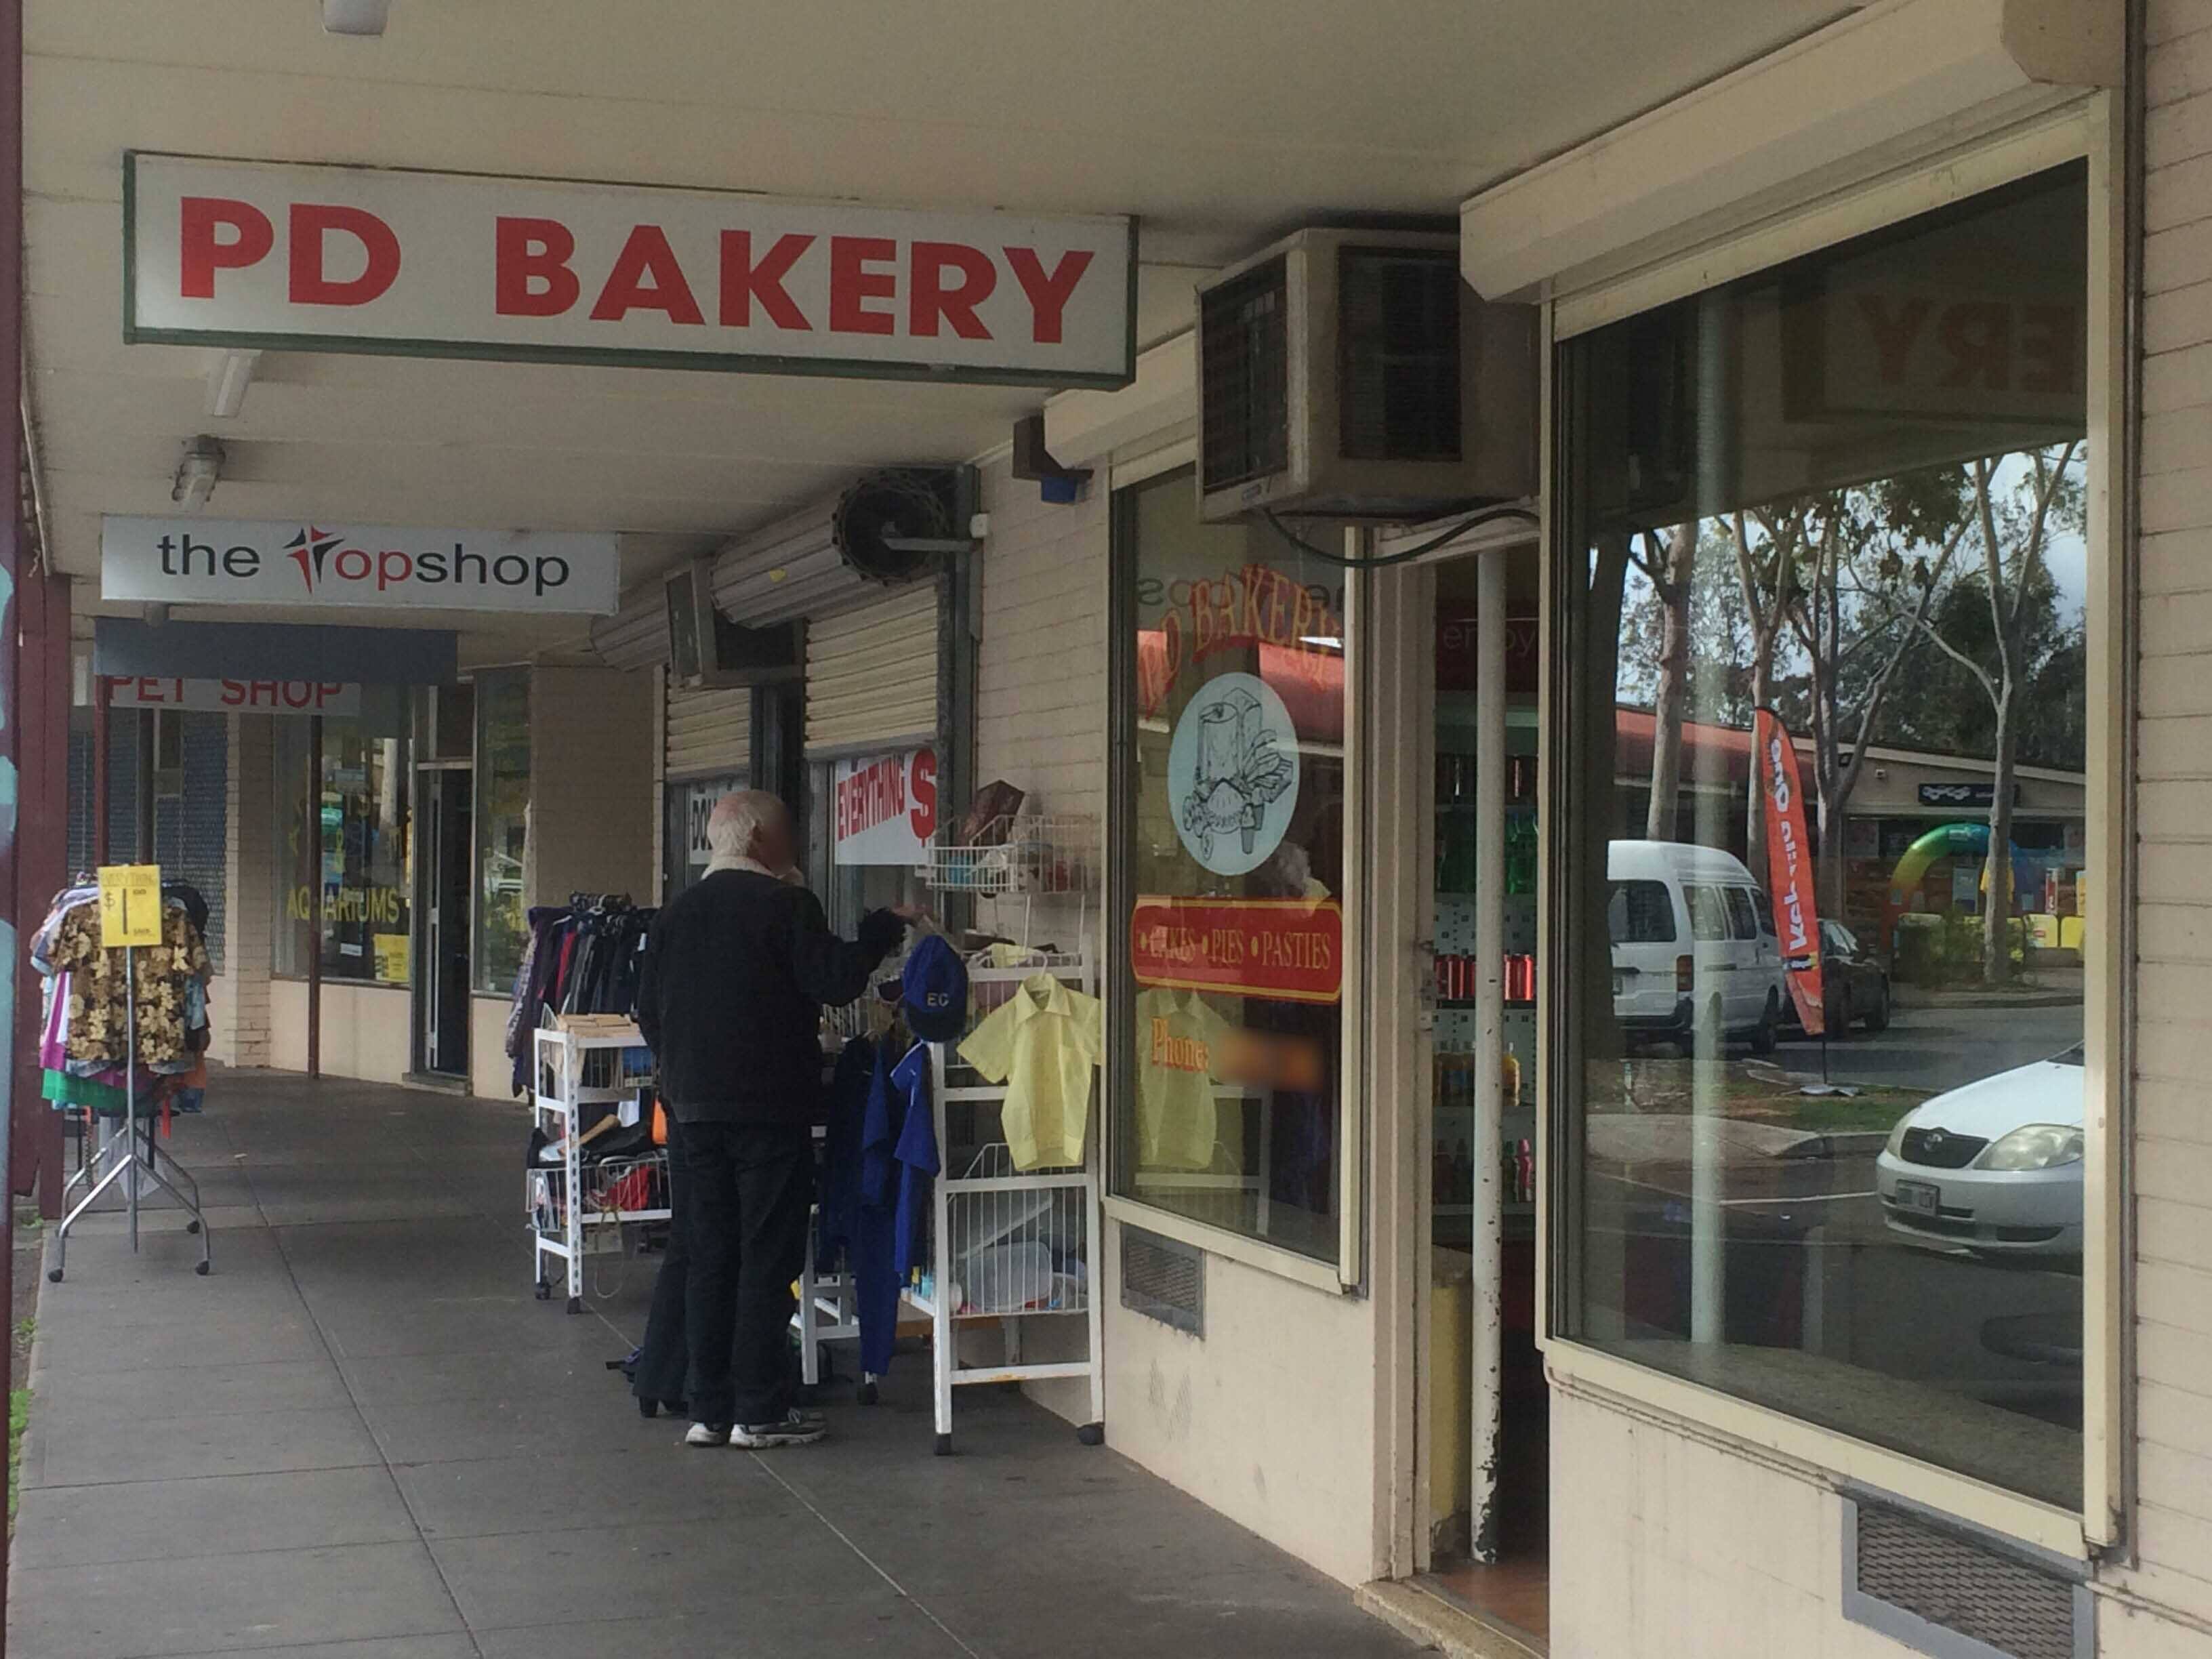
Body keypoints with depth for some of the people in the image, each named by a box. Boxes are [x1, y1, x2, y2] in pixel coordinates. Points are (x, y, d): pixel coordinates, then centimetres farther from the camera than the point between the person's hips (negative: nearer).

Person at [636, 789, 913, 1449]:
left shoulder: (675, 915, 10)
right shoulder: (787, 906, -9)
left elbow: (648, 1011, 13)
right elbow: (837, 979, -15)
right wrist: (884, 927, -1)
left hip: (692, 1113, 6)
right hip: (770, 1110, -5)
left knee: (706, 1262, 10)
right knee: (767, 1262, 0)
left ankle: (709, 1410, 11)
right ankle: (759, 1412, 1)